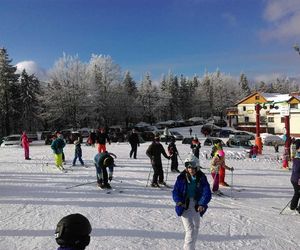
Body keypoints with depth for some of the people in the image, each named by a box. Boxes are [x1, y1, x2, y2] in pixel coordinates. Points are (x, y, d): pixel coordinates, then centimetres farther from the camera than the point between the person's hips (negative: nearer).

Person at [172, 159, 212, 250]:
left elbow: (207, 193, -14)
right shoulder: (181, 177, -13)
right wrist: (179, 202, -24)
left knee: (196, 227, 22)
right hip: (185, 206, -4)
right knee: (190, 229, -15)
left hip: (196, 206, 4)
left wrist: (202, 204, -29)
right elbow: (175, 192, -7)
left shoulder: (202, 178, -9)